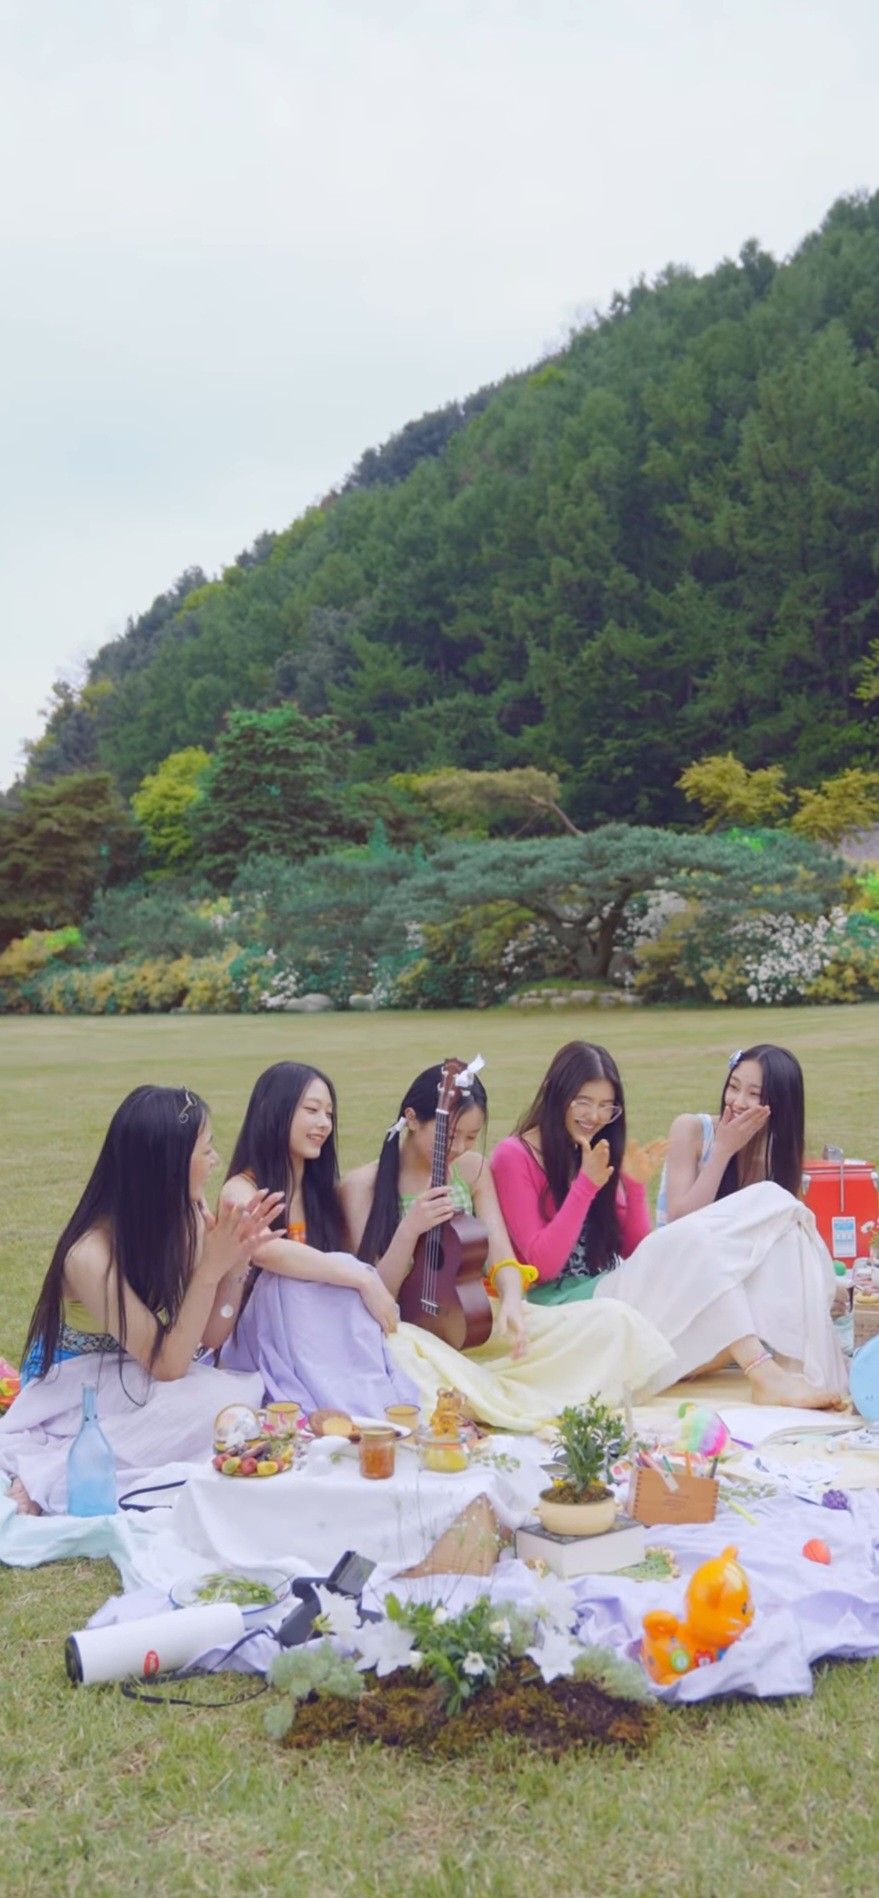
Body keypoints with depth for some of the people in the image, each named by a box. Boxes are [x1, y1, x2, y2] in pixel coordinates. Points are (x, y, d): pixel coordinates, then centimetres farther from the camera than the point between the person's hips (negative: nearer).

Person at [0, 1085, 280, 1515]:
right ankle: (49, 1478, -19)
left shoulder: (187, 1216, -10)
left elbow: (211, 1336, -2)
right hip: (74, 1396, -7)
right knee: (219, 1404, -29)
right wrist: (210, 1268, -32)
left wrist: (235, 1261, -19)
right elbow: (166, 1365, -24)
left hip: (139, 1383, 7)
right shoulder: (92, 1254, -28)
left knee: (248, 1398, -22)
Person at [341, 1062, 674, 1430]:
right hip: (411, 1327, -4)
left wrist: (512, 1301, -24)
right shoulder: (363, 1185, -4)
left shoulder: (473, 1170, 9)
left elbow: (501, 1254, -1)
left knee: (617, 1323, -14)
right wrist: (409, 1230, -23)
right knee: (397, 1351, -43)